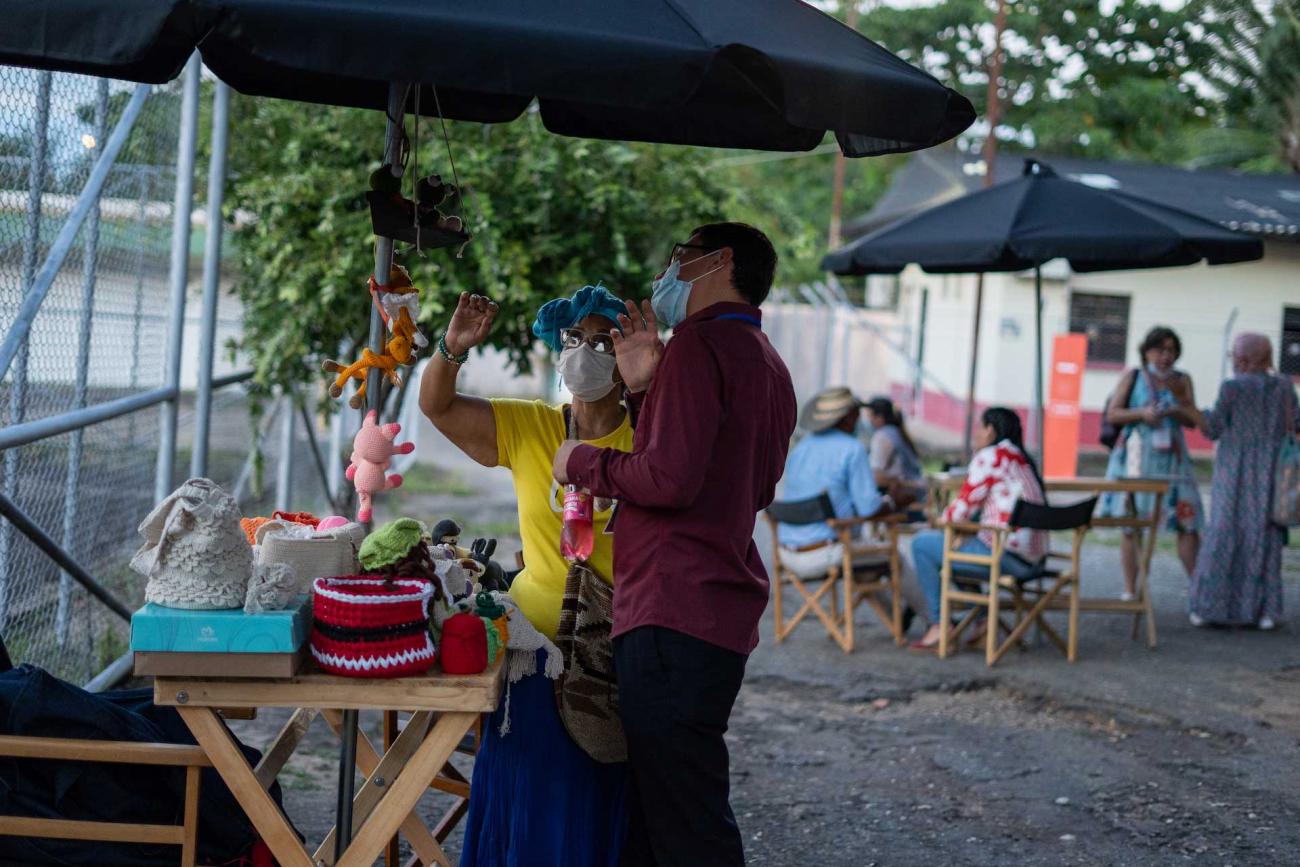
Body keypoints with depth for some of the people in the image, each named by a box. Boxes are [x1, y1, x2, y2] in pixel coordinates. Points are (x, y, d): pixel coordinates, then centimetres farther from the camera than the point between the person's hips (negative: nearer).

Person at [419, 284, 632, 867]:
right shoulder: (525, 429, 4)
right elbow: (436, 407, 4)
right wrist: (453, 348, -17)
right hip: (538, 640, 2)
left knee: (603, 807, 6)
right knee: (529, 800, 8)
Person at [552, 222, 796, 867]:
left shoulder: (699, 342, -9)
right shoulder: (768, 365, 21)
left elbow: (671, 478, -20)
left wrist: (582, 462, -3)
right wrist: (642, 389, 19)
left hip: (676, 616, -10)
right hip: (724, 613, 10)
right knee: (645, 815, 16)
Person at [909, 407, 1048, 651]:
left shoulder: (989, 457, -7)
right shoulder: (1022, 459, 20)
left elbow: (963, 507, -6)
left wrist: (942, 522, 13)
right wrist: (950, 518, 19)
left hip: (1006, 555, -9)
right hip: (1031, 560, 9)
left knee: (923, 544, 0)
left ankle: (938, 626, 2)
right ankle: (981, 619, 24)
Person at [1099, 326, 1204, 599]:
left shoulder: (1182, 380, 10)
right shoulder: (1133, 377, 5)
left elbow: (1193, 420, 6)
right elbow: (1112, 414, 0)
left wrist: (1175, 409, -13)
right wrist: (1141, 414, -15)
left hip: (1171, 459, 2)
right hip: (1136, 457, -2)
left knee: (1188, 523, -6)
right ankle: (1130, 590, 7)